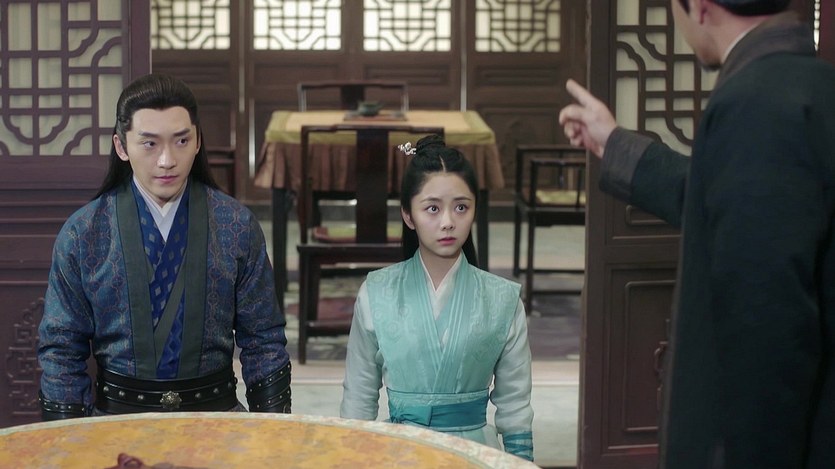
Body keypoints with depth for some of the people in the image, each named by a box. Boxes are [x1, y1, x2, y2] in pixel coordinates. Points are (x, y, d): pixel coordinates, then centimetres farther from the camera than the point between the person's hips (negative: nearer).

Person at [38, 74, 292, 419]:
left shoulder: (238, 227, 3)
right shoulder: (82, 234, 1)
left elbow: (263, 342, 7)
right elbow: (61, 349, 5)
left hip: (216, 408, 1)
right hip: (116, 415, -1)